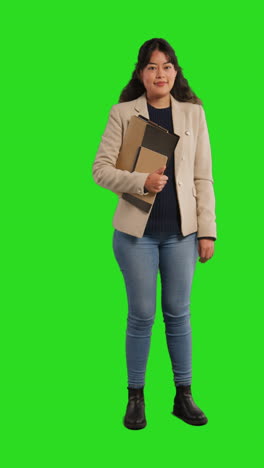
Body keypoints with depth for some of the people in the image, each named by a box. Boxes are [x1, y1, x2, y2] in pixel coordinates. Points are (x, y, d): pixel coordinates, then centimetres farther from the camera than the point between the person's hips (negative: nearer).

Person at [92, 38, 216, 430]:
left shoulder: (193, 112, 4)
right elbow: (101, 169, -4)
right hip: (137, 231, -1)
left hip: (181, 231, 2)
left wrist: (208, 231, -1)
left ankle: (183, 396, 23)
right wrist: (142, 181, -20)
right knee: (141, 315, 5)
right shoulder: (123, 113, 0)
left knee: (178, 313, 10)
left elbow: (203, 177, 3)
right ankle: (135, 397, 22)